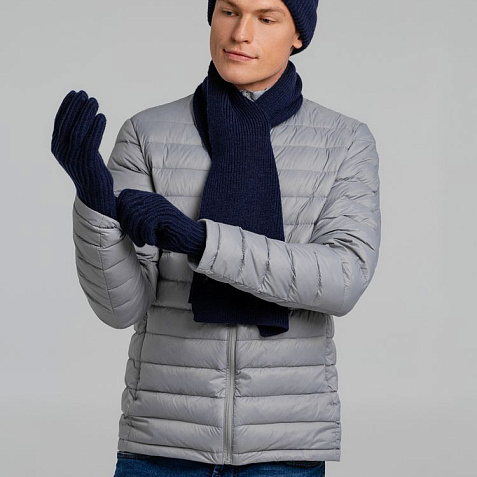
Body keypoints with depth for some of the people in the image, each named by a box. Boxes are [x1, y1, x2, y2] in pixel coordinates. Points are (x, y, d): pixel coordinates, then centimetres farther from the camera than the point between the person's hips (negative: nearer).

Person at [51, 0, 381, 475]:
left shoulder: (346, 143, 0)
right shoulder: (147, 136, -1)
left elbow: (342, 281, -18)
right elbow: (120, 304, -9)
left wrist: (195, 238, -31)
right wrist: (92, 190, -29)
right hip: (170, 436, 1)